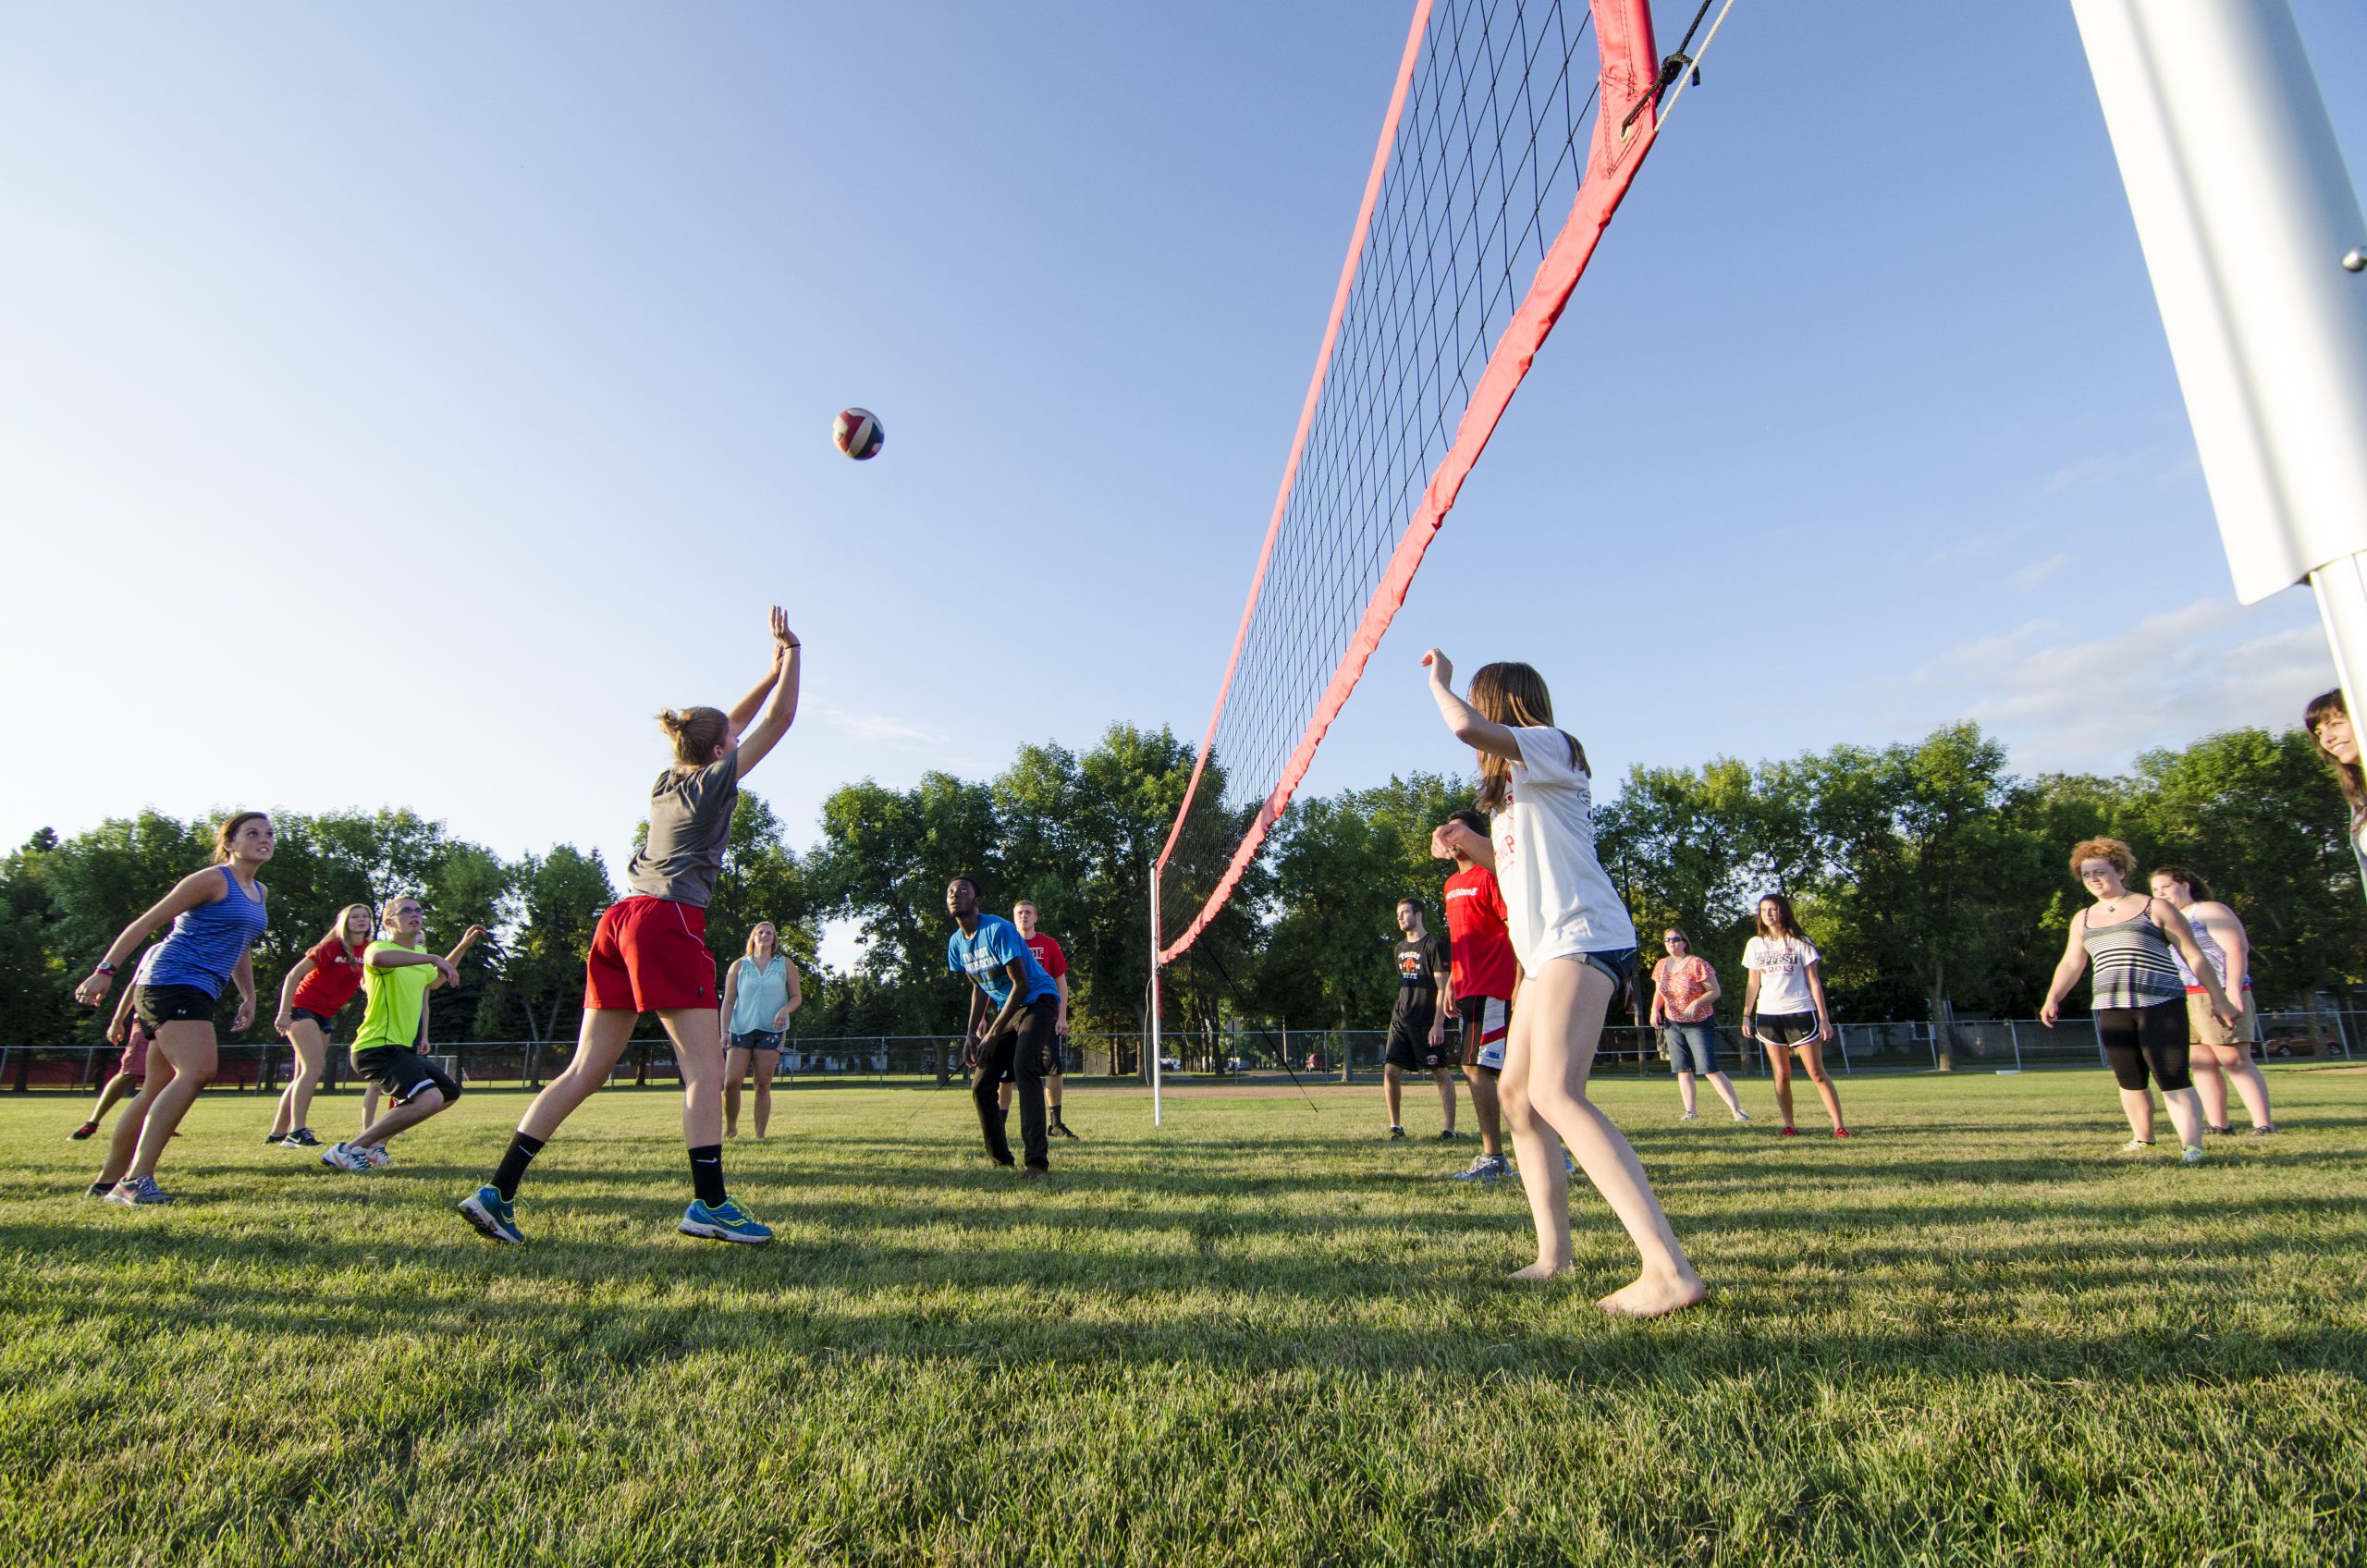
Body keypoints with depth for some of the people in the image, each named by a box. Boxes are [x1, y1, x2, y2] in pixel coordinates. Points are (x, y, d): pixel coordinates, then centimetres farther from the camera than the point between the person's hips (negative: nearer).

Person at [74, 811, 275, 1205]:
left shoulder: (259, 893, 20)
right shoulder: (212, 880, -5)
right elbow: (146, 922, -7)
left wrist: (248, 997, 22)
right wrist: (105, 970, -13)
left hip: (199, 995, 9)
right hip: (173, 984, -9)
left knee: (158, 1090, 12)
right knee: (197, 1071, -24)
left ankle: (109, 1180, 23)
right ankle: (135, 1180, -23)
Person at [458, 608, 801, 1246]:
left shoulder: (667, 783, 23)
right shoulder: (716, 779, 3)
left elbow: (731, 724, 35)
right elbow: (778, 720, 7)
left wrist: (774, 668, 38)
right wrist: (791, 655, 19)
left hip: (619, 919, 8)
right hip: (668, 922, -8)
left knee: (586, 1071, 9)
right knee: (705, 1069, -7)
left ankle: (498, 1192, 9)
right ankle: (709, 1203, -10)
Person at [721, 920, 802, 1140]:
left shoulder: (785, 965, 10)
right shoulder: (739, 966, 10)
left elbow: (797, 997, 9)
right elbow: (728, 1001, 6)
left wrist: (785, 1010, -12)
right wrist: (724, 1032, -3)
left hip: (771, 1031, 0)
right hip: (741, 1030, 0)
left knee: (763, 1085, -1)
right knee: (730, 1082, -9)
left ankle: (760, 1135, 4)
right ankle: (730, 1128, 13)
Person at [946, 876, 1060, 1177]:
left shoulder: (998, 930, -21)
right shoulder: (956, 943, 3)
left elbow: (1021, 985, -20)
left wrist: (993, 1033, -18)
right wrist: (972, 1033, 4)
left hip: (1037, 999, -8)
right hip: (1006, 1007, 8)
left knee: (1024, 1066, -30)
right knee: (980, 1086, 2)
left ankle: (1038, 1160, -31)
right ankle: (999, 1159, 19)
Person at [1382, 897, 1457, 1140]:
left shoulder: (1434, 946, -7)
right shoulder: (1399, 949, 15)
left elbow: (1443, 988, -12)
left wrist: (1438, 1023, -18)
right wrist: (1402, 1012, 18)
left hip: (1428, 1020, -6)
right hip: (1401, 1019, 7)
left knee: (1440, 1072, -2)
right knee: (1390, 1071, -1)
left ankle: (1450, 1128, 5)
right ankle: (1396, 1127, 9)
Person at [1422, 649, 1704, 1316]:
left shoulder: (1551, 745, -4)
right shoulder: (1516, 780, 26)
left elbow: (1467, 727, -23)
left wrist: (1438, 680, -6)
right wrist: (1466, 844, 19)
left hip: (1582, 936, -11)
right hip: (1548, 949, 11)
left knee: (1555, 1094, -24)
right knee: (1515, 1091, 10)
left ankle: (1670, 1269, -29)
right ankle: (1553, 1253, 14)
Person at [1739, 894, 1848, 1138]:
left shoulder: (1800, 942, 1)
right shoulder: (1755, 944, 9)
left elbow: (1814, 981, 1)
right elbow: (1753, 983, 14)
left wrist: (1824, 1018, -4)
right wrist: (1746, 1015, 8)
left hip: (1800, 1013, -3)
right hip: (1768, 1016, 3)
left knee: (1817, 1073, -4)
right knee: (1781, 1075, 3)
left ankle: (1839, 1126, 0)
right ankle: (1789, 1126, 8)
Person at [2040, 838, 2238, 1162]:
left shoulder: (2155, 908, 5)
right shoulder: (2083, 919, 17)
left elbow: (2194, 956, 7)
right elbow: (2071, 964, 17)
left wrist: (2218, 1000, 5)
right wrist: (2053, 999, 3)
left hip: (2161, 1004, -4)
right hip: (2111, 1009, 4)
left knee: (2173, 1080, -12)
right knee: (2129, 1081, 7)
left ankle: (2193, 1147, -15)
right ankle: (2142, 1139, 21)